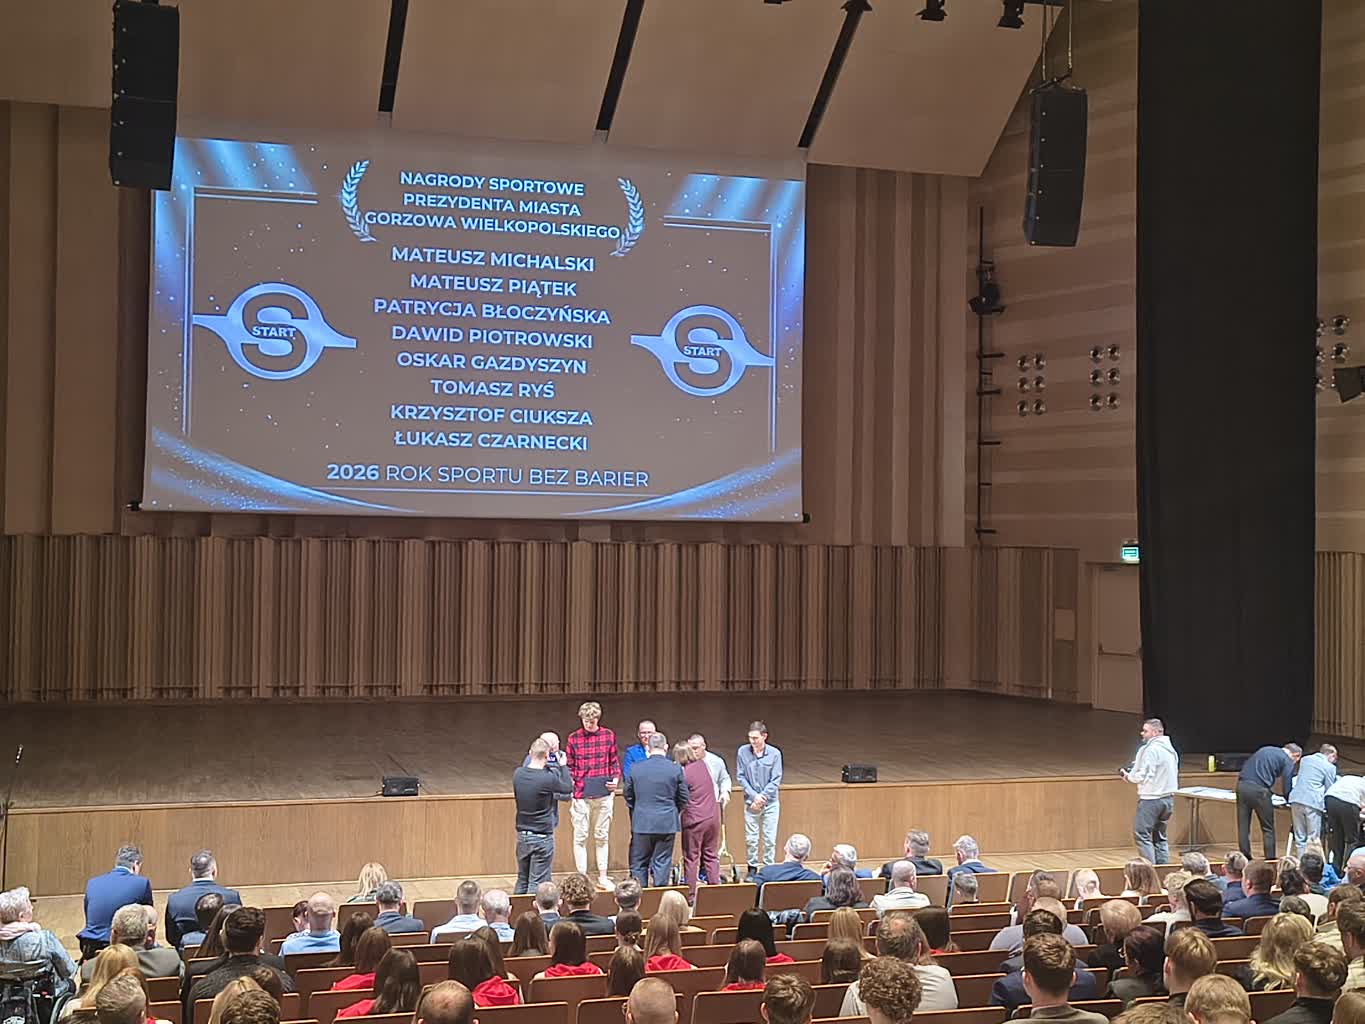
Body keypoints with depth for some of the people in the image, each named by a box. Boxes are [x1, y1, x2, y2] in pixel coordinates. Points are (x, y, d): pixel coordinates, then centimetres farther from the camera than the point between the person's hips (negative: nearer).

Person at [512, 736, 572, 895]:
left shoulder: (518, 774, -5)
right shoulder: (548, 778, -21)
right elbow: (569, 789, -3)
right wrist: (563, 766, 6)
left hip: (522, 835, 6)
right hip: (542, 837, -6)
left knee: (522, 880, 18)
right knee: (537, 884, 3)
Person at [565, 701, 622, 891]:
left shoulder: (609, 735, 4)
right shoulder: (573, 738, -1)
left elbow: (614, 761, 12)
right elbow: (569, 767, 4)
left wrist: (616, 779, -3)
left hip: (604, 794, 2)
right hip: (581, 795, -2)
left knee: (602, 836, 10)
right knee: (580, 837, 1)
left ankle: (602, 877, 19)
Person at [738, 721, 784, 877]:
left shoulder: (774, 753, -10)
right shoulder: (742, 752, -8)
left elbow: (776, 780, -7)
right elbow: (741, 777, -3)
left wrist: (762, 798, -12)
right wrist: (754, 796, -11)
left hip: (770, 802, -1)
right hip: (751, 802, 1)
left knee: (770, 839, 3)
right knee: (751, 838, 6)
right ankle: (752, 868, 19)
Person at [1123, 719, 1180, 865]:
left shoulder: (1150, 750, -15)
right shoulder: (1171, 750, 13)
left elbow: (1143, 776, -19)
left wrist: (1129, 776, 0)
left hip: (1151, 799, -9)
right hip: (1168, 798, 9)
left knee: (1141, 834, -6)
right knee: (1160, 837, 16)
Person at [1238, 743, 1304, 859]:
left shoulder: (1265, 750, 26)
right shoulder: (1287, 761, 5)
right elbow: (1286, 787, 1)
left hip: (1241, 785, 6)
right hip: (1258, 789, -6)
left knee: (1243, 827, 11)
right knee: (1268, 829, 7)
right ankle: (1270, 860, 7)